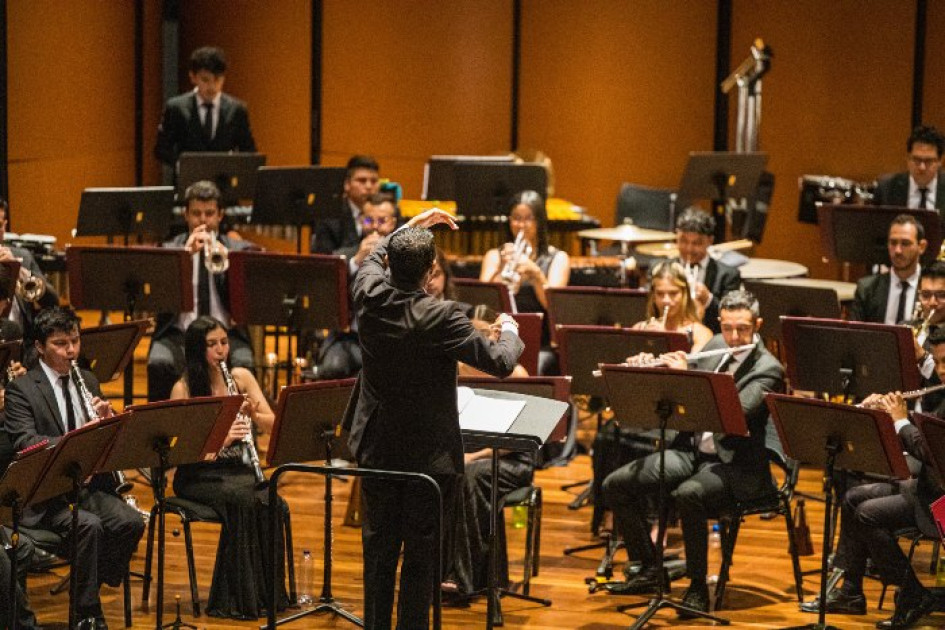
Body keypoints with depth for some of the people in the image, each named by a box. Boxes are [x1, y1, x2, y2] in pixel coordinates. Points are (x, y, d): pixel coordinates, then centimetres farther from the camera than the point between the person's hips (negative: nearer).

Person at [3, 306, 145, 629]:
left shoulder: (88, 381, 14)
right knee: (90, 525, -31)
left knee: (131, 522, -21)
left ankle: (93, 587, -3)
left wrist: (105, 420, -7)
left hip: (88, 485, 5)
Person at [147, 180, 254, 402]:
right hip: (179, 332, 0)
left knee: (244, 365, -32)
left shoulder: (239, 249, 15)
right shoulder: (169, 249, 14)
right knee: (159, 364, -32)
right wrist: (186, 251, -14)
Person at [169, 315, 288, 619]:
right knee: (243, 500, -33)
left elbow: (272, 424, 2)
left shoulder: (241, 377, 7)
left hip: (236, 469, 4)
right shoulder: (183, 388, -6)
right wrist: (220, 438, -30)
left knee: (270, 503, -28)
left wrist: (254, 415, -19)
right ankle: (237, 597, -24)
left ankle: (267, 589, -16)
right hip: (197, 475, -4)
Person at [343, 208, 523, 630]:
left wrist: (412, 226, 26)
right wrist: (509, 331, 4)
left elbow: (374, 258, 17)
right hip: (428, 453, -5)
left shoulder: (370, 297, -9)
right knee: (420, 554, 5)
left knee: (379, 547, 16)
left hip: (376, 448, 5)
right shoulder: (439, 317, -23)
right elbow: (499, 362, -17)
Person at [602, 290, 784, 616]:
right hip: (693, 450, 7)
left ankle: (698, 585, -20)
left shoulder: (767, 370, -13)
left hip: (736, 466, -7)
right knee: (615, 485, -4)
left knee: (687, 495, -38)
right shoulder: (716, 346, 8)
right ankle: (649, 568, 11)